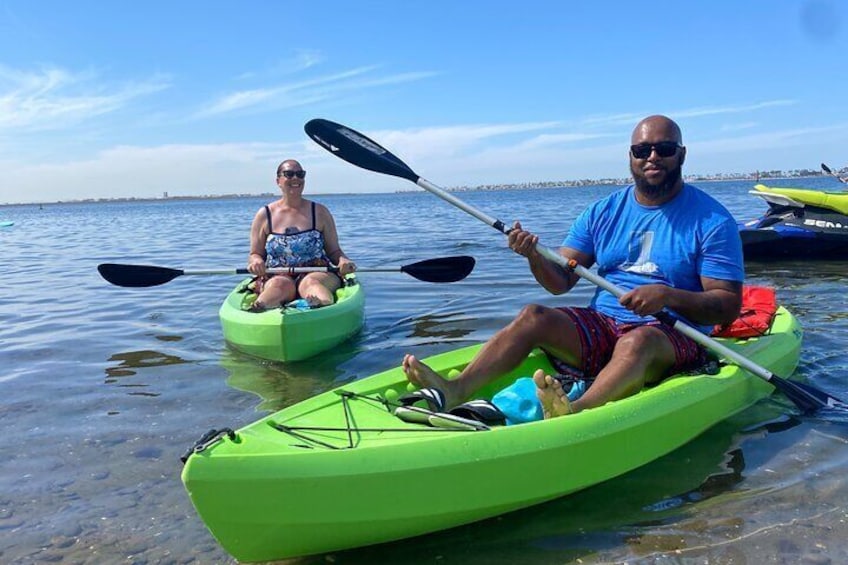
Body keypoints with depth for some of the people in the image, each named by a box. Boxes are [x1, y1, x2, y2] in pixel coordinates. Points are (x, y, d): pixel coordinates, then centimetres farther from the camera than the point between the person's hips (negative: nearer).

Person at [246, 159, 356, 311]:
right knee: (281, 284, -36)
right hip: (276, 276, 1)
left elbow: (333, 251, 11)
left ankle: (327, 309, -68)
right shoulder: (264, 215, 10)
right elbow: (255, 254, 13)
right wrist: (256, 261, -12)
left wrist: (343, 260, -13)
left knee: (310, 283, -37)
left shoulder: (320, 212, 10)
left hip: (317, 273, -1)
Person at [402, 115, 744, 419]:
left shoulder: (712, 220, -1)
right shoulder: (604, 212, 9)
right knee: (534, 316, -20)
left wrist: (669, 296, -24)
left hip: (675, 337, -3)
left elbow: (729, 306, -6)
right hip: (600, 327, 4)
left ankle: (574, 414, -62)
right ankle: (454, 392, -35)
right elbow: (560, 282, 4)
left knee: (638, 340, -37)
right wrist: (534, 256, -18)